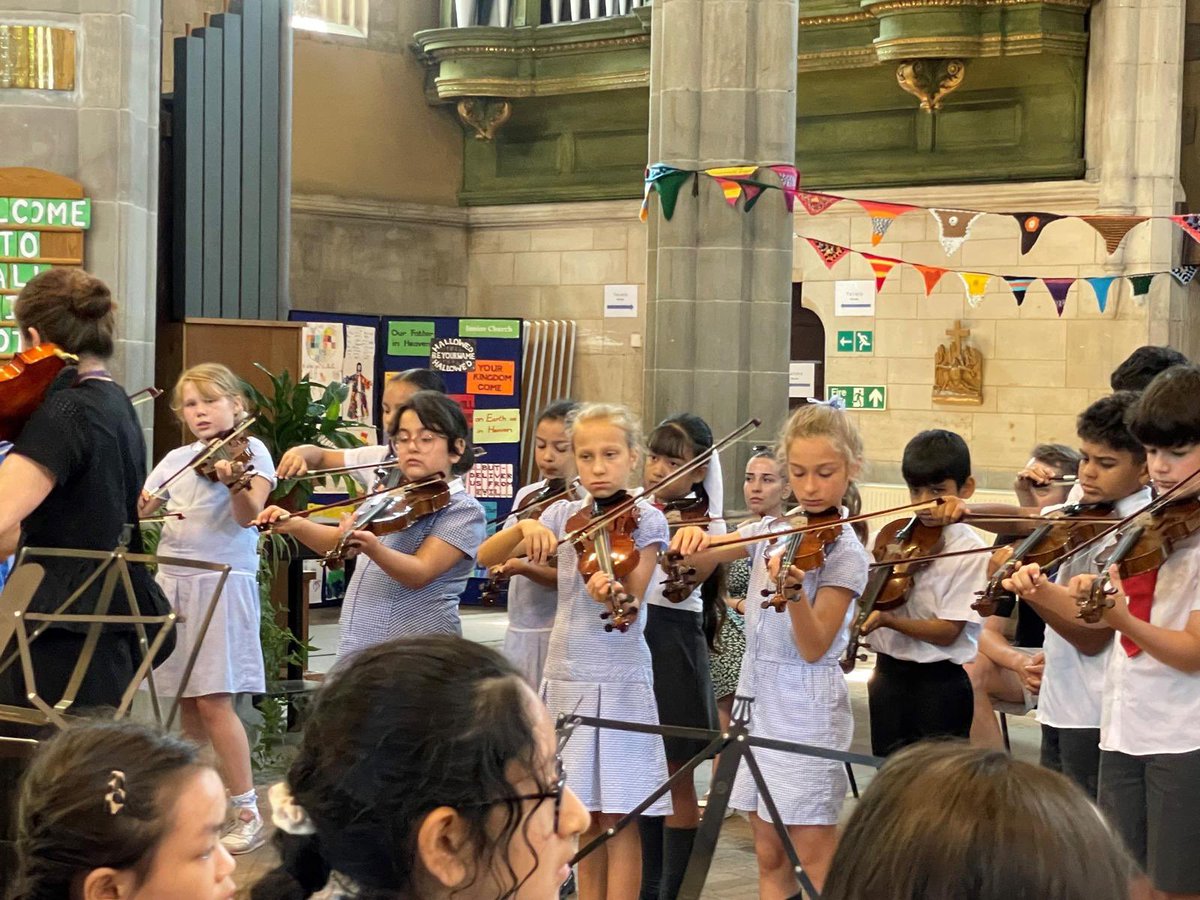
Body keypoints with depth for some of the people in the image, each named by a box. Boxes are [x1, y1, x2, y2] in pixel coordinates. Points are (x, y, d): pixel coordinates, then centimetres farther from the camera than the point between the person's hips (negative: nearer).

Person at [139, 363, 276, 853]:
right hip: (174, 581, 6)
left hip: (222, 582, -6)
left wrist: (235, 483, -39)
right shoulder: (177, 460, 13)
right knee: (187, 701, 10)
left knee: (214, 701, -12)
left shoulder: (249, 451, -4)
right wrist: (135, 504, -13)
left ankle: (247, 812, -7)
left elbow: (249, 515, -18)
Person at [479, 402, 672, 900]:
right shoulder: (562, 516, 6)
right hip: (567, 677, 4)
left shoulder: (645, 519, -5)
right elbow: (485, 556, 1)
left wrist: (613, 594, -37)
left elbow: (629, 604, -15)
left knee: (617, 816, -2)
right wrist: (524, 526, -17)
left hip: (620, 681, -4)